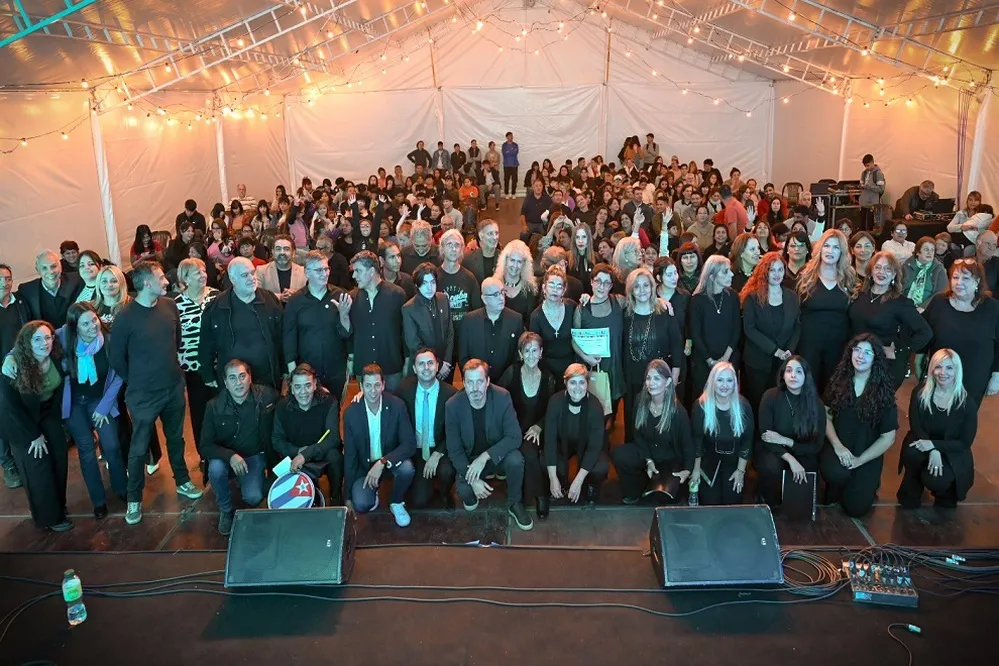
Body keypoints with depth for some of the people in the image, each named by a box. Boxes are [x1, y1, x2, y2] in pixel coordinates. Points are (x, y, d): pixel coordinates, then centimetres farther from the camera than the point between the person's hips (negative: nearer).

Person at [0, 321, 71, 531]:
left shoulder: (56, 358, -17)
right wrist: (34, 435, -14)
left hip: (47, 414, 4)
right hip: (21, 422, -4)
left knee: (60, 455, 4)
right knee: (38, 468, 3)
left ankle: (59, 505, 26)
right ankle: (50, 517, 20)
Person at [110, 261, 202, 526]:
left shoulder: (169, 305, -4)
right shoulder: (125, 317, -18)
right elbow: (117, 359, -7)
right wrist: (136, 382, 3)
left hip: (174, 387, 5)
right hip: (144, 395, -4)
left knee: (176, 438, 21)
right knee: (139, 448, 9)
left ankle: (182, 482, 40)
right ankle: (134, 499, 25)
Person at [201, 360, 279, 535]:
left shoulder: (266, 396, -17)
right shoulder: (214, 406, -16)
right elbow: (206, 445, -16)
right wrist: (230, 456, -33)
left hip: (255, 455, 0)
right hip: (225, 455, 0)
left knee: (254, 497, -22)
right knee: (216, 468, -33)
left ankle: (244, 485, 18)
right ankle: (225, 510, -4)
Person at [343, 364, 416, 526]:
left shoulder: (397, 405, -17)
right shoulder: (351, 412, -14)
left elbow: (410, 444, -19)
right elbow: (349, 455, -6)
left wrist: (382, 462, -34)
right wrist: (348, 496, -3)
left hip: (391, 460, 0)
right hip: (365, 464, 0)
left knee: (407, 469, -32)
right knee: (360, 505, -23)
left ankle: (397, 503, 0)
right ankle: (372, 493, 15)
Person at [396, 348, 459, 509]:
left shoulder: (450, 393, -14)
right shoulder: (405, 388, -6)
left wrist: (437, 455, -20)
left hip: (440, 449, -2)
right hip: (415, 450, 2)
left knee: (446, 471, -33)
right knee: (419, 501, -9)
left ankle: (445, 493, 4)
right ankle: (430, 482, 28)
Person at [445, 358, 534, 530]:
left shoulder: (502, 397, -18)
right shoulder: (453, 405, -17)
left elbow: (515, 437, -21)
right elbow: (454, 449, -12)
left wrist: (485, 456, -32)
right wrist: (473, 479, -23)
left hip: (497, 455, 0)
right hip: (470, 459, 0)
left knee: (516, 459, -32)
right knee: (464, 491, -28)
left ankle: (514, 504, -4)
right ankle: (471, 495, 12)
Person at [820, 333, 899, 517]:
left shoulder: (883, 390, -8)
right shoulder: (838, 380, -2)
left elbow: (888, 438, -6)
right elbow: (826, 416, 0)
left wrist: (860, 460, -14)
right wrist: (837, 445, -16)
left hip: (868, 455, 0)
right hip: (837, 446, 1)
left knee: (856, 508, -11)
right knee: (835, 473, -34)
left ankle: (869, 483, 24)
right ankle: (835, 489, 5)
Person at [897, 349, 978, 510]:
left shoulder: (967, 403, -15)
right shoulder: (920, 392, -11)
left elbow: (965, 443, -12)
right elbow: (915, 426, -8)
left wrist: (934, 444, -27)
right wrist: (932, 451, -26)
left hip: (952, 452, -2)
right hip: (924, 442, 2)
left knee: (934, 480, -28)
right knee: (912, 453, -33)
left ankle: (946, 496, 12)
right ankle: (910, 495, -5)